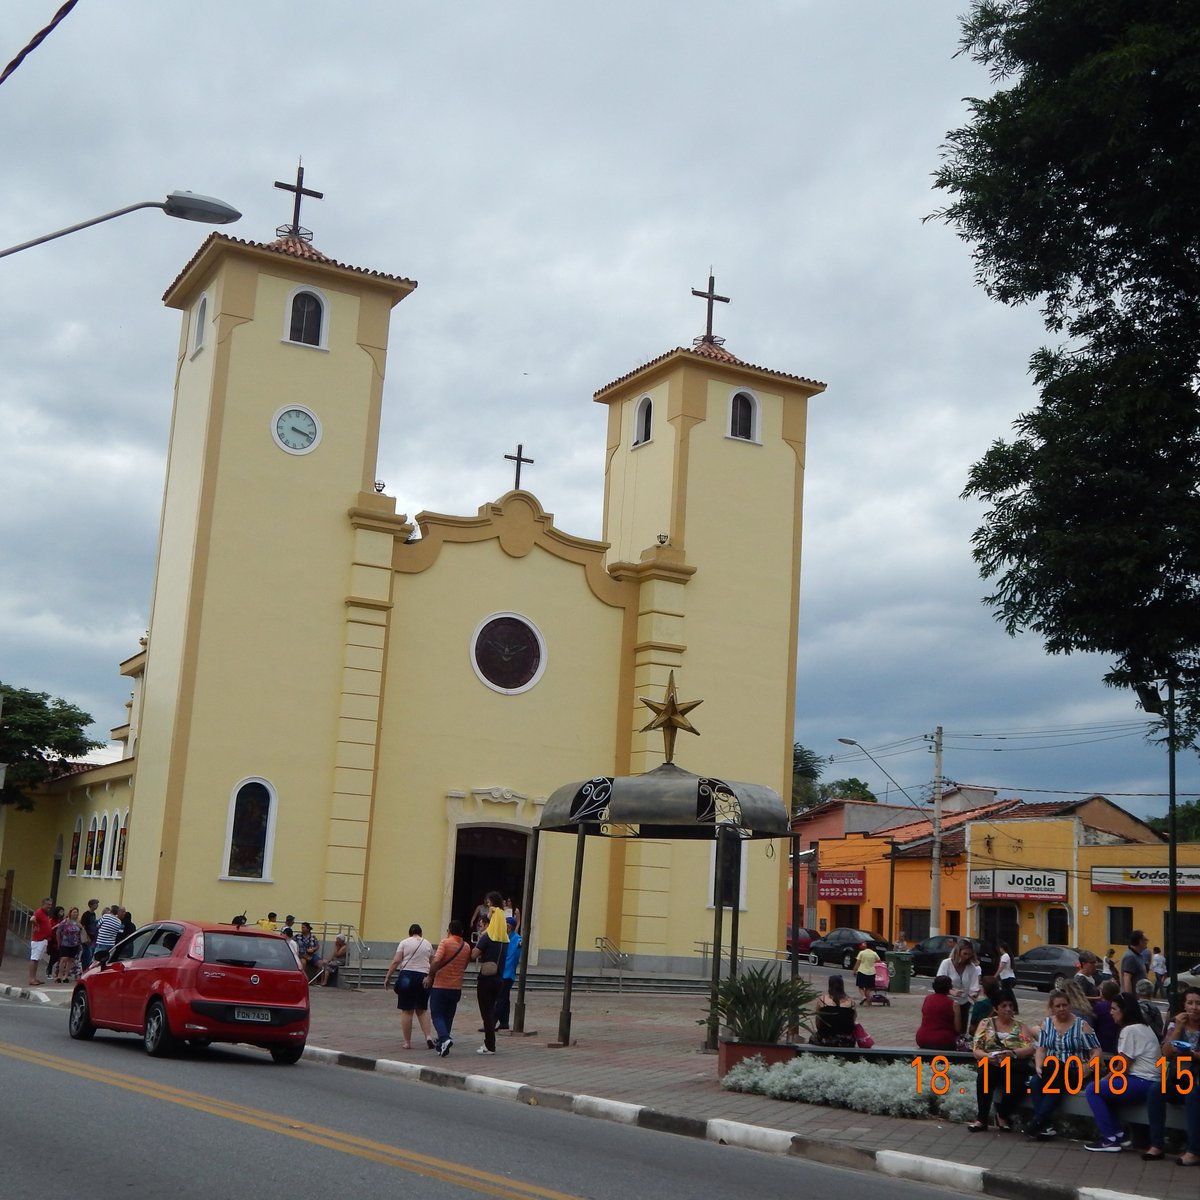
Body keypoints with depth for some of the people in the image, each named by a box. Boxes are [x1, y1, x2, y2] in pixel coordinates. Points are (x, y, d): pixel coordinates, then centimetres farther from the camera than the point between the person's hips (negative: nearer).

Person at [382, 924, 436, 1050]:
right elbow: (432, 964, 15)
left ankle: (407, 1042, 3)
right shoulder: (427, 944, 12)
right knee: (422, 1010, 14)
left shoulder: (404, 942, 3)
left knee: (406, 1011, 2)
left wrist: (387, 977, -1)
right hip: (423, 977, 3)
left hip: (407, 976, -3)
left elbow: (396, 961, -5)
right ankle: (429, 1037, -1)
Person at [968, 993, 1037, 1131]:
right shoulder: (986, 1023, 12)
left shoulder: (1020, 1026, 13)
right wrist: (987, 1056, -19)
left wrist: (1012, 1053, -21)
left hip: (1015, 1065, 0)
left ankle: (1002, 1114, -5)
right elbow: (976, 1049, 4)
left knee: (1018, 1084, -33)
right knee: (985, 1075, -35)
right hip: (989, 1063, 0)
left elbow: (1030, 1048, -2)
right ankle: (982, 1118, -20)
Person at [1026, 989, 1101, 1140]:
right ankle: (1045, 1124, -32)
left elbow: (1096, 1051, -3)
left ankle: (1037, 1122, -27)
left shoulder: (1081, 1025, 1)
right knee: (1034, 1082, -28)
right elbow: (1041, 1049, 6)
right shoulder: (1046, 1023, 12)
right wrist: (1038, 1066, -13)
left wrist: (1089, 1066, -22)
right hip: (1051, 1071, 3)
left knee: (1057, 1084, -34)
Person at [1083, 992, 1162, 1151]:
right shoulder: (1142, 1027, 16)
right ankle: (1119, 1134, 7)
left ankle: (1111, 1139, -10)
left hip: (1142, 1083, -11)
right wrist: (1104, 1079, 8)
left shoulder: (1130, 1030, -15)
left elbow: (1123, 1068, -15)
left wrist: (1102, 1080, -2)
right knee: (1099, 1090, 12)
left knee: (1092, 1090, -13)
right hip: (1146, 1081, 11)